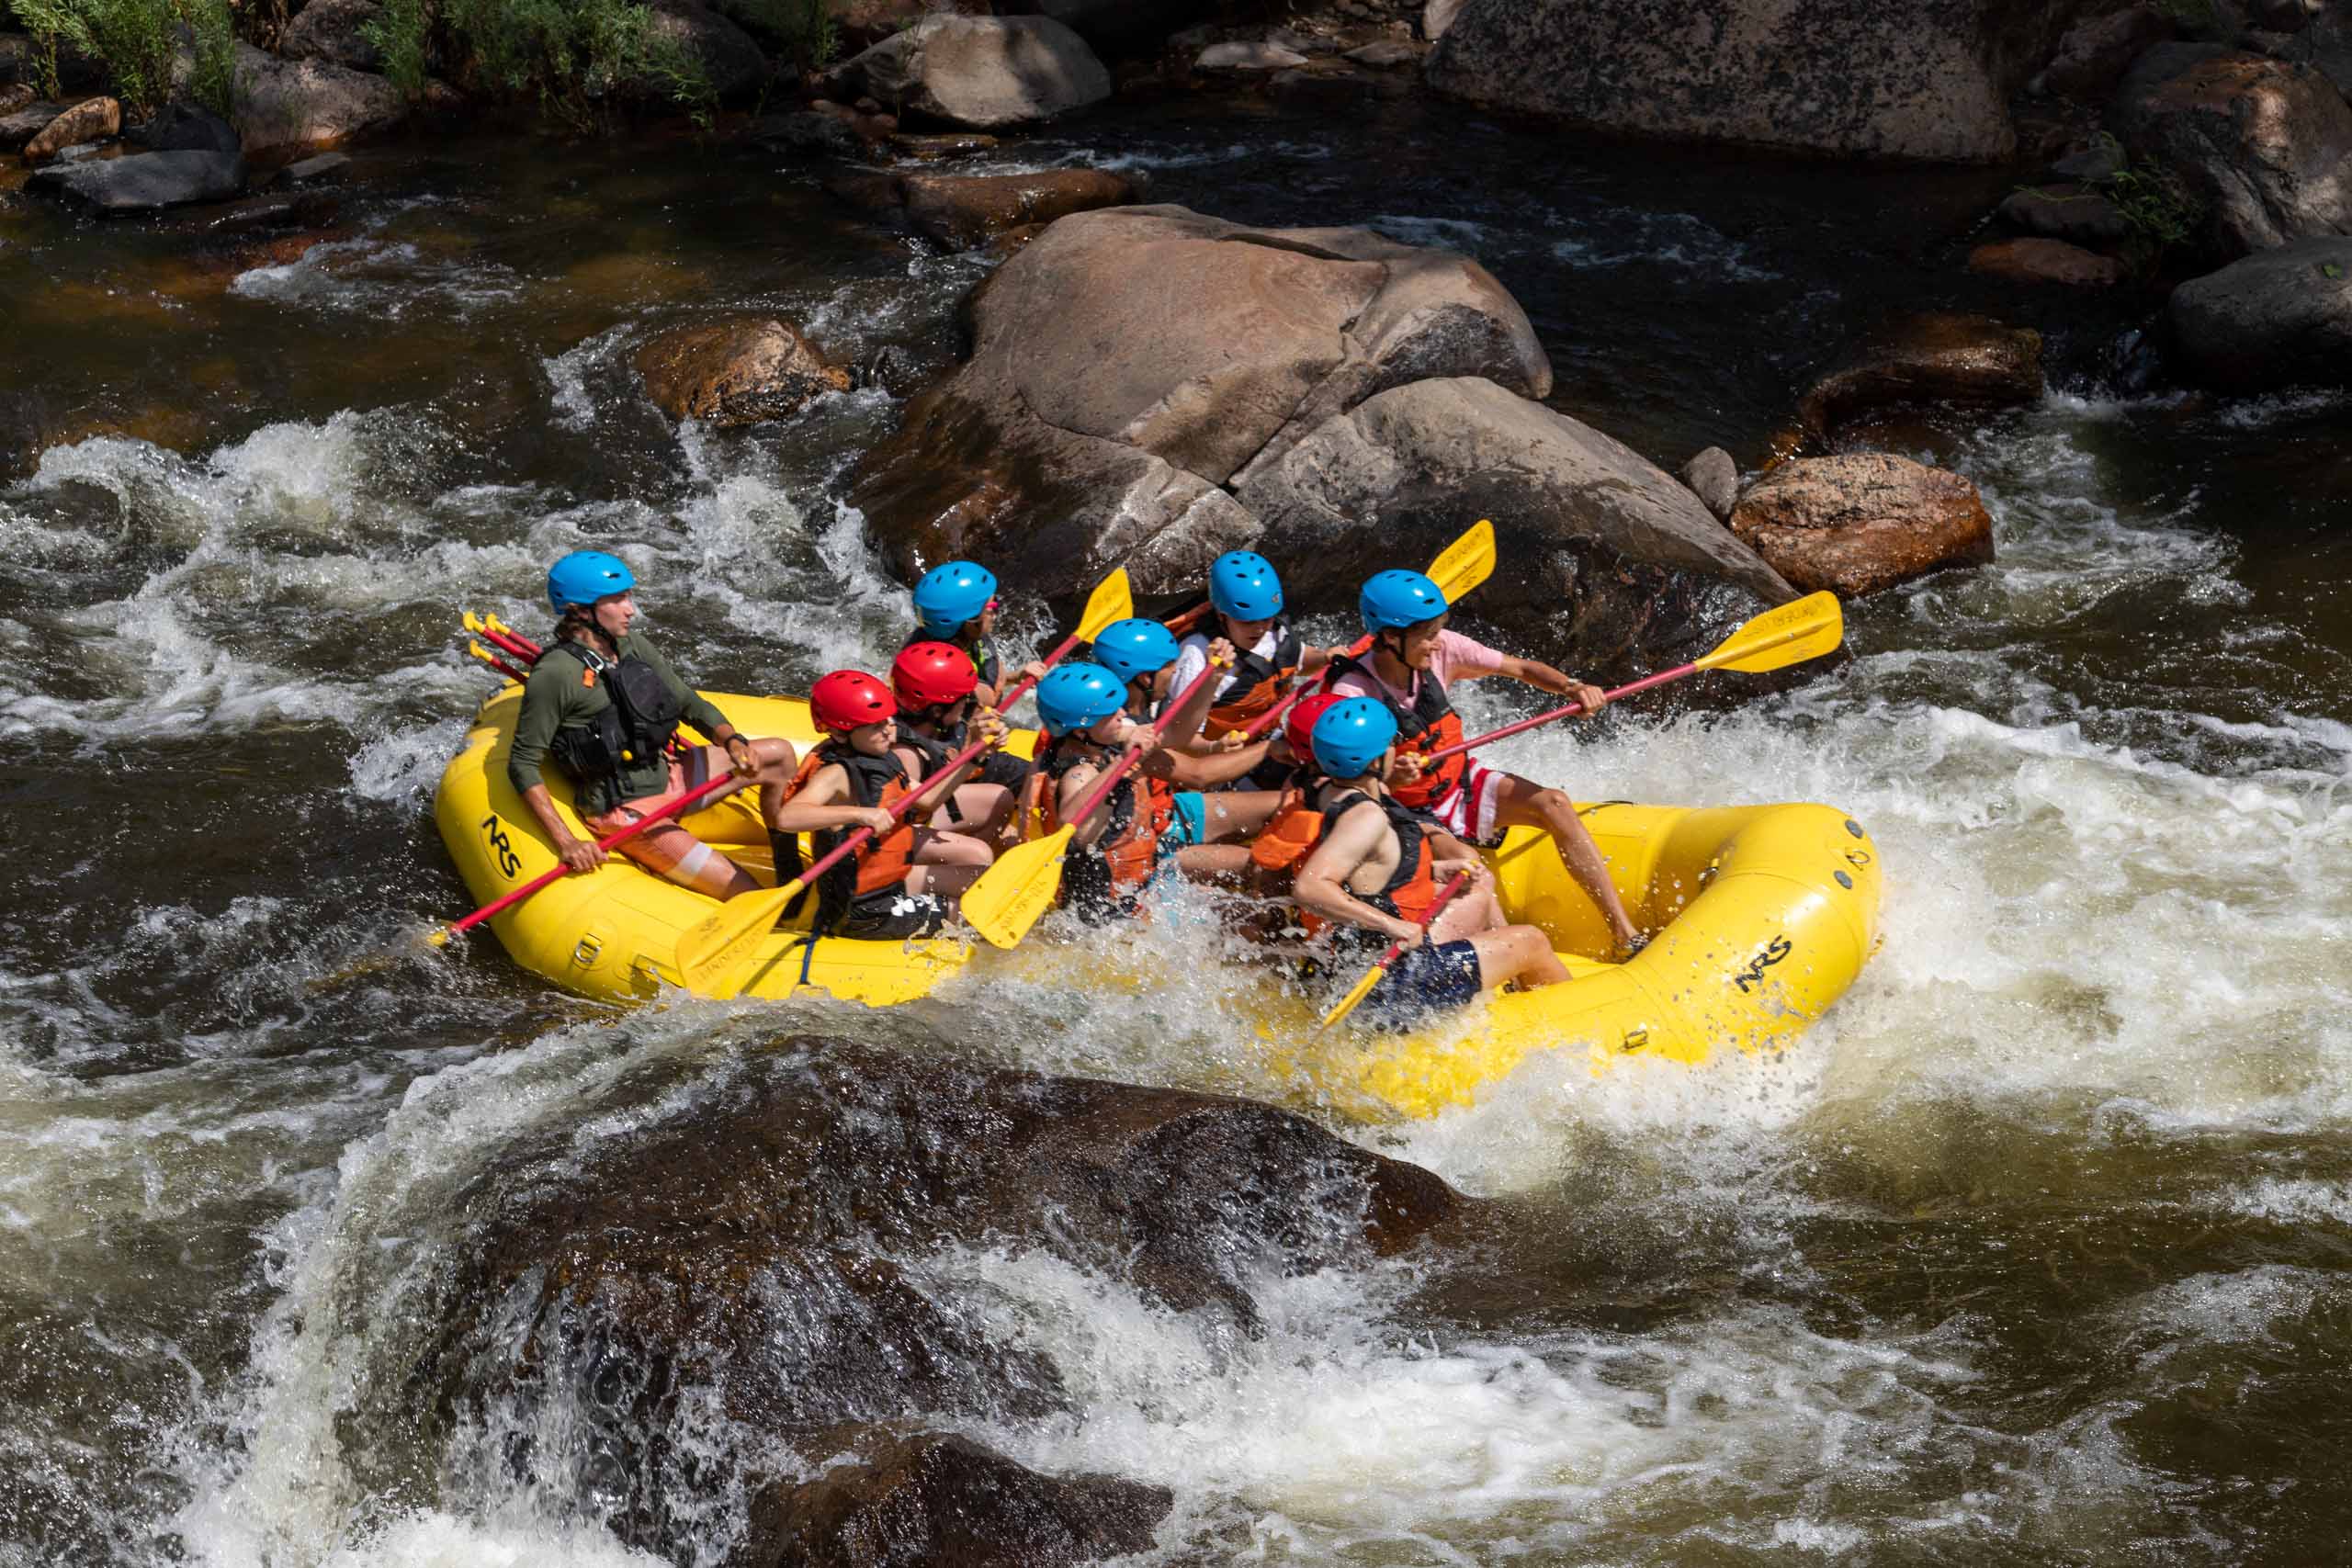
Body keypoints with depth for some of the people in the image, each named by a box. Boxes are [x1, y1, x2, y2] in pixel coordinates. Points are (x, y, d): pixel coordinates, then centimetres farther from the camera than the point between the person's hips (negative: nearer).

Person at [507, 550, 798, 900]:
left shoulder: (632, 646, 3)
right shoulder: (555, 675, -21)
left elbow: (687, 702, 11)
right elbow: (522, 765, -19)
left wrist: (732, 741, -10)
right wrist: (566, 843, -25)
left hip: (665, 777, 9)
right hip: (624, 814, -9)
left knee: (780, 755, 13)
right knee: (747, 896, -17)